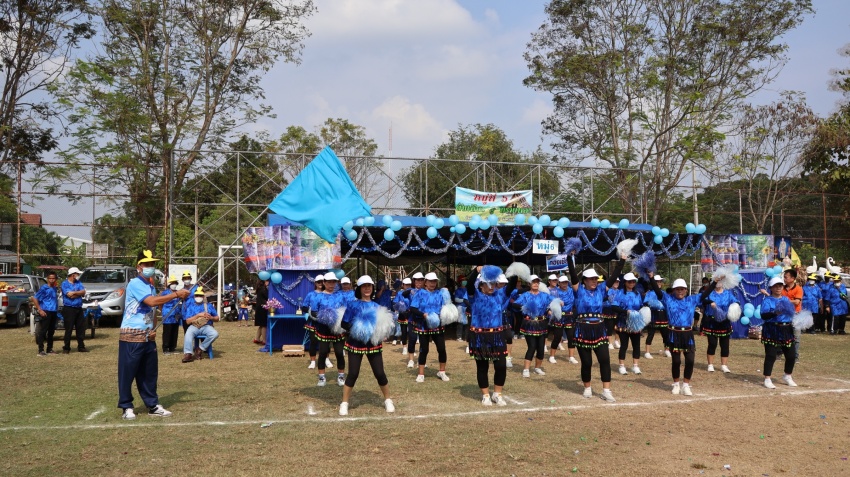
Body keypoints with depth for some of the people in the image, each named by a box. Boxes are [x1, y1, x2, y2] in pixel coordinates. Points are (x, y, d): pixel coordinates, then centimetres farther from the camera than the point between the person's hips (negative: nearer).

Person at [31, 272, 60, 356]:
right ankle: (41, 350, -2)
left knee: (51, 331, 12)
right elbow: (34, 299, -11)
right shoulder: (44, 288, -8)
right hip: (45, 312, -7)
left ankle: (49, 349, 21)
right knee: (42, 331, -4)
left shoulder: (54, 288, 13)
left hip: (53, 313, 7)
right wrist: (40, 310, -15)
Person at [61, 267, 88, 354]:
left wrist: (74, 293, -10)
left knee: (81, 328, 8)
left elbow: (83, 292, 1)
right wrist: (78, 293, -4)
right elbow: (69, 295, -16)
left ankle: (81, 347, 16)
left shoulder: (78, 283, 14)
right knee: (68, 329, -3)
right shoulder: (65, 284, -4)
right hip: (69, 309, -6)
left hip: (78, 308, 6)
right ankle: (66, 348, 5)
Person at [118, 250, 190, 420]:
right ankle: (127, 407, 11)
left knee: (150, 373, 11)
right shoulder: (135, 284, -12)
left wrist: (153, 329, 4)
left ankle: (153, 406, 18)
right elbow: (152, 302, -25)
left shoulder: (151, 287, 15)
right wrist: (176, 294, -25)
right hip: (131, 336, -8)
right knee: (127, 373, 0)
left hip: (148, 337, 8)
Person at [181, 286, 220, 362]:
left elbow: (217, 318, 19)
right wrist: (198, 315, -8)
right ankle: (188, 354, -46)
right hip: (194, 326, -1)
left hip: (206, 326, 1)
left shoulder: (209, 306, 20)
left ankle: (200, 349, -21)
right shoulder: (190, 306, 16)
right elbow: (188, 321, 4)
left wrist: (211, 317, -5)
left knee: (215, 334, -32)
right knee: (188, 334, -36)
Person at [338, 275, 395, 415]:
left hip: (374, 344, 2)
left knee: (380, 373, 3)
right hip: (356, 344, -2)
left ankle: (388, 400, 22)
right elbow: (344, 324, -7)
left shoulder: (377, 306, 5)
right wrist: (355, 329, -22)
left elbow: (386, 323, 7)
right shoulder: (353, 305, -5)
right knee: (353, 374, -4)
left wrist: (383, 333, -14)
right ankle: (344, 403, 10)